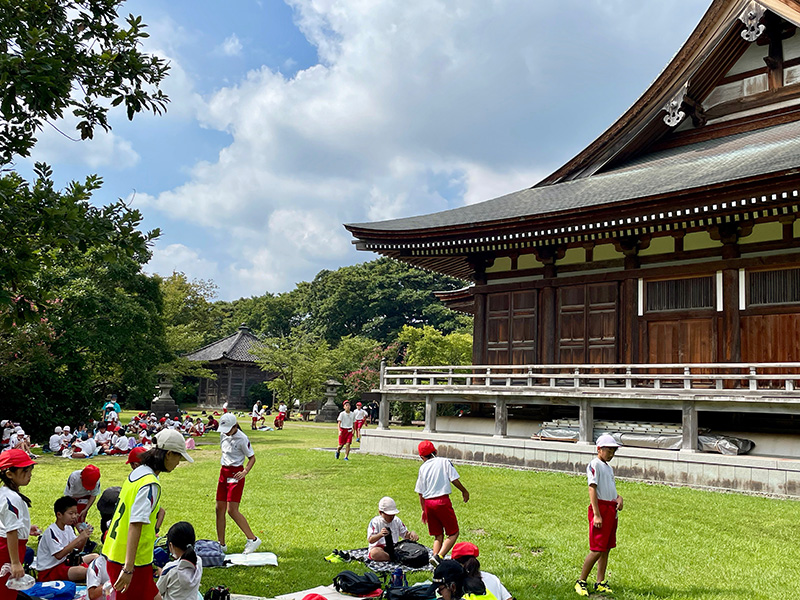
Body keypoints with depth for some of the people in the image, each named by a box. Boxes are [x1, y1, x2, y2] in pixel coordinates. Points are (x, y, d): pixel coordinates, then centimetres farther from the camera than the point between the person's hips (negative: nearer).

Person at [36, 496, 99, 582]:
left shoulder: (68, 528, 6)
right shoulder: (51, 531, -20)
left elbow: (79, 549, 10)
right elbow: (59, 555, -28)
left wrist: (85, 537, -11)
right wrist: (79, 538, -29)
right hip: (48, 571, -9)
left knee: (95, 557, 6)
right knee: (81, 570, -33)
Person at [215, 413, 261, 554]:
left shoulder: (242, 439, -15)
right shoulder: (223, 435, 6)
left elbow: (252, 458, -9)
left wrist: (245, 472, -24)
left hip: (235, 475, -8)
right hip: (223, 472, 8)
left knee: (232, 510, -13)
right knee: (220, 508, 7)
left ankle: (253, 539, -4)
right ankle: (221, 544, 16)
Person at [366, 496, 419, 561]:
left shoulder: (397, 520, 10)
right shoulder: (375, 522, -6)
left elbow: (405, 535, 14)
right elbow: (370, 540, -16)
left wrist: (411, 534, -10)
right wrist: (380, 534, -36)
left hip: (394, 548, 4)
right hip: (379, 549, -4)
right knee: (375, 552, -40)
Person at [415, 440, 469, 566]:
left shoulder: (423, 468, 10)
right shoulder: (444, 462, 2)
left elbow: (420, 493, 12)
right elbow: (454, 480, -6)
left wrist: (423, 510, 22)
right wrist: (464, 491, 11)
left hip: (428, 503, 4)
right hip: (442, 501, -4)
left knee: (438, 536, 14)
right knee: (453, 533, 4)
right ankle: (439, 556, -16)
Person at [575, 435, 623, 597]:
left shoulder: (608, 467, 19)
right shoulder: (594, 464, -8)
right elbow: (592, 489, -15)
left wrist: (619, 497, 2)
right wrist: (596, 515, -20)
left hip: (612, 509, 9)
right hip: (600, 507, -9)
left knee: (606, 548, 10)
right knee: (597, 549, -8)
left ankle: (600, 583, 17)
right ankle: (581, 582, 3)